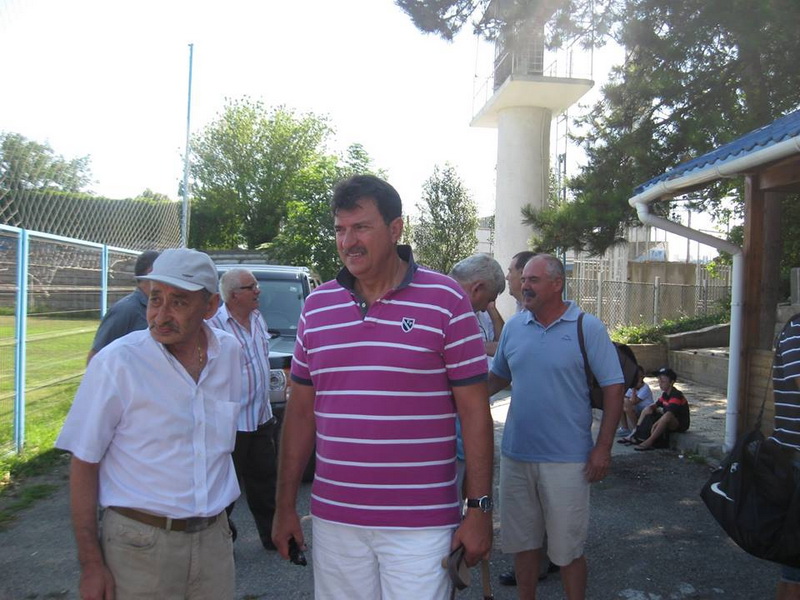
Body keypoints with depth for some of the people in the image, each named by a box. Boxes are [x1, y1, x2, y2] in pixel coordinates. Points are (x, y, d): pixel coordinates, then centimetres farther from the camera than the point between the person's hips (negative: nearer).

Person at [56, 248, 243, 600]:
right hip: (141, 543, -4)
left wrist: (220, 510, 12)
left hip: (213, 537, 4)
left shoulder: (230, 353, -1)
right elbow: (84, 463, -9)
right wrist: (91, 564, -10)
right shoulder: (116, 363, -14)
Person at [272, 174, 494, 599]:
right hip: (333, 518, 4)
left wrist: (479, 508, -8)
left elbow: (474, 411, -5)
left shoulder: (445, 300, -6)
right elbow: (301, 411, 10)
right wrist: (285, 504, 9)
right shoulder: (316, 306, 6)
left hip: (421, 524, -3)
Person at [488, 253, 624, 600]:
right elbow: (498, 376, 15)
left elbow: (613, 388, -6)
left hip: (567, 460, -4)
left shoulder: (588, 328, -6)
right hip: (515, 455, 4)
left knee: (567, 549, 6)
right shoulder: (513, 327, 6)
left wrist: (603, 448, -10)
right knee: (522, 542, 16)